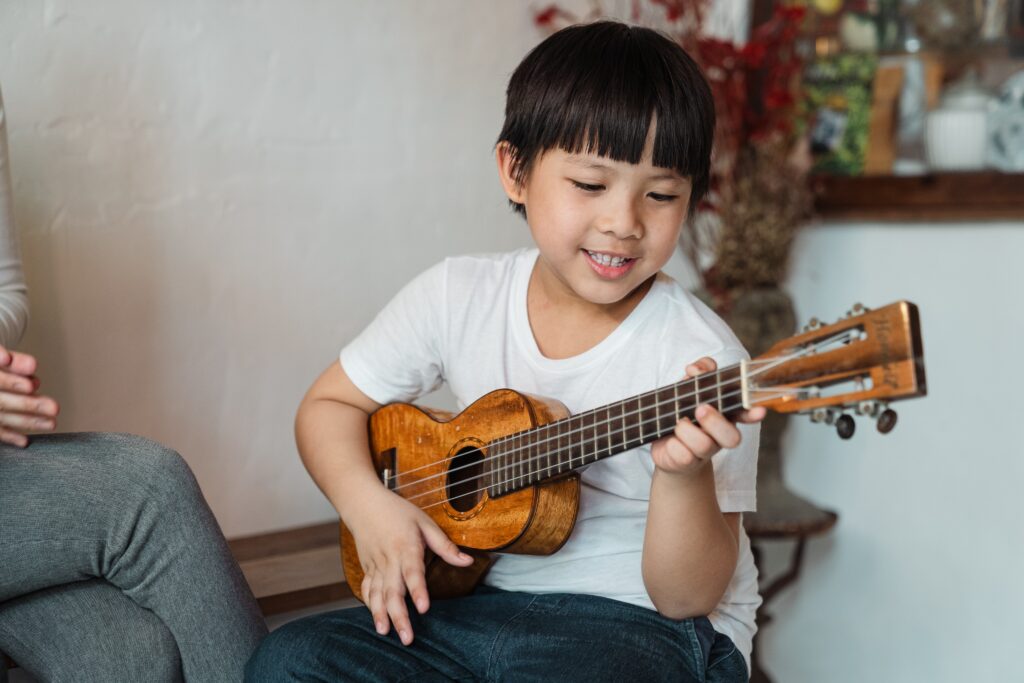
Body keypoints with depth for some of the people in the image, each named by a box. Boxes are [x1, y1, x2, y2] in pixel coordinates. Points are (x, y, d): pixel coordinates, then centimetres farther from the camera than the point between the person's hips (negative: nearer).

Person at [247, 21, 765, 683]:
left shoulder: (699, 355, -16)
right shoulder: (458, 297, -4)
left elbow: (688, 597, -14)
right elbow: (329, 405, 8)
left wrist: (686, 474, -34)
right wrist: (368, 504, -11)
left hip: (649, 623, -4)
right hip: (484, 597, 4)